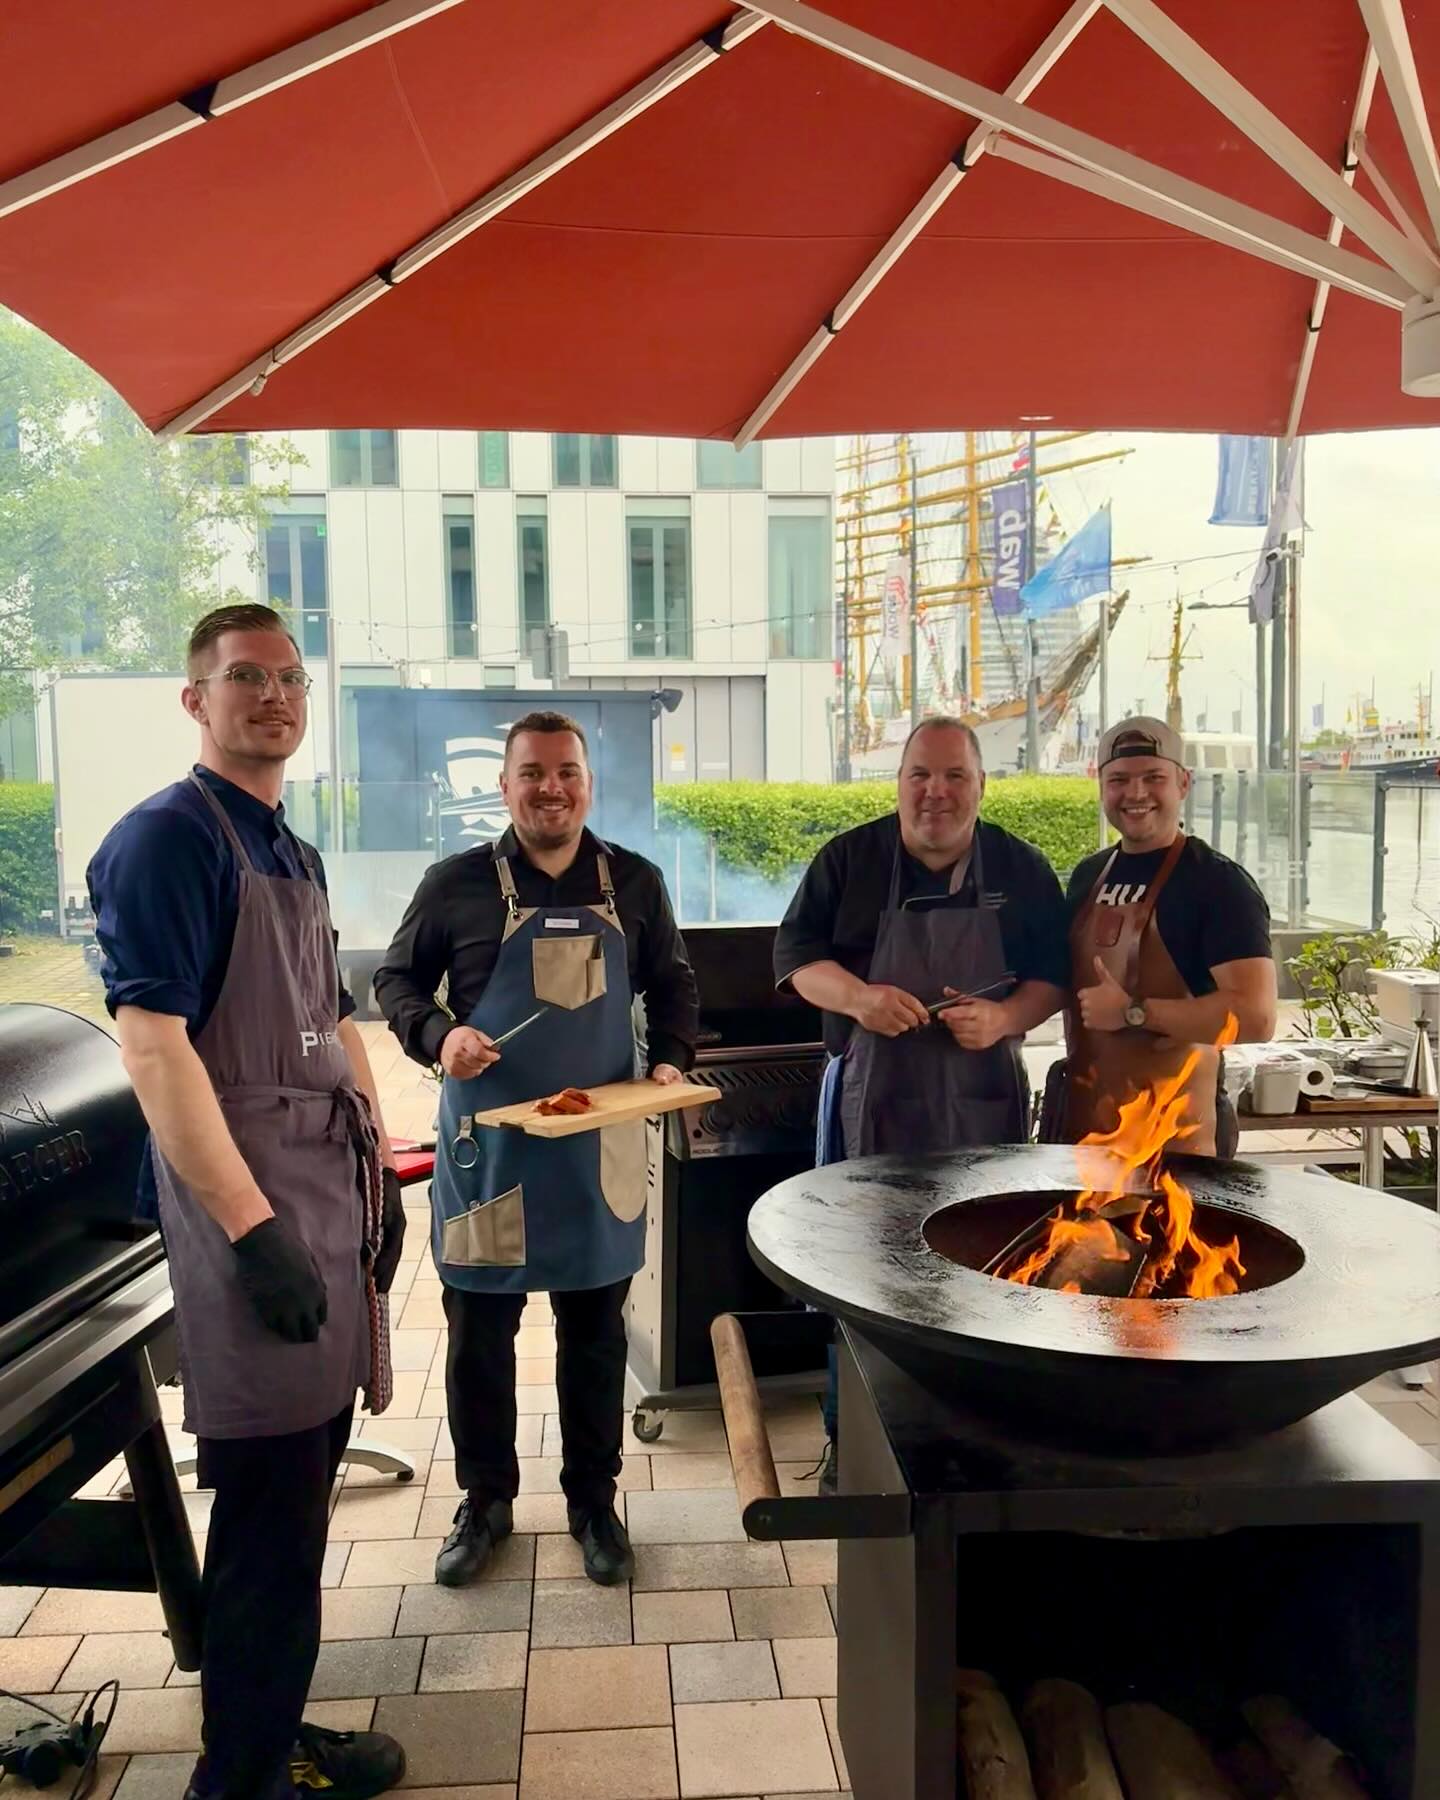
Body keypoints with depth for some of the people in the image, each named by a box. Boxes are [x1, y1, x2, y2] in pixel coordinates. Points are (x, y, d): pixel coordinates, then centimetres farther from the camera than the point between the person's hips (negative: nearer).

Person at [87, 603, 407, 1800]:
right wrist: (253, 1227, -23)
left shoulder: (294, 854, 15)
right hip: (256, 1206, -8)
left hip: (335, 1199, 9)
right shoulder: (167, 838, -11)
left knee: (300, 1494, 16)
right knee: (270, 1508, 1)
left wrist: (382, 1170, 17)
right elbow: (152, 1041, -20)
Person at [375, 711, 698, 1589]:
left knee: (595, 1327, 13)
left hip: (601, 1143, 1)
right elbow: (396, 979, 4)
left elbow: (673, 985, 12)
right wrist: (439, 1035, -15)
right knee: (479, 1326, 10)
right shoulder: (458, 883, -5)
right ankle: (487, 1499, 31)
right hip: (487, 1141, -1)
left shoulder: (635, 882, 1)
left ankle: (594, 1499, 31)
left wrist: (671, 1060, -5)